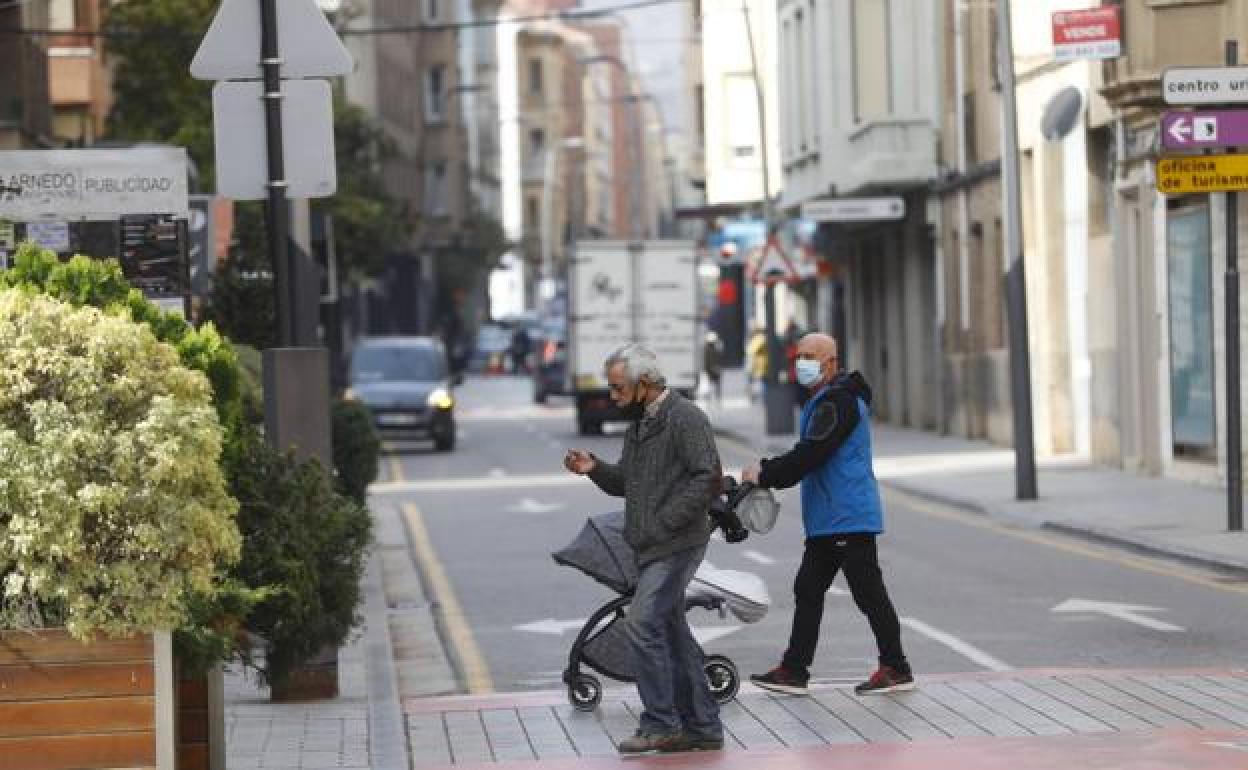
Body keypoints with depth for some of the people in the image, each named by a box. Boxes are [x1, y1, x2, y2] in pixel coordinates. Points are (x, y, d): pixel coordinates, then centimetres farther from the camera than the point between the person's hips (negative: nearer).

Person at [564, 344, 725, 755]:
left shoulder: (685, 418, -13)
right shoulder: (639, 422, 17)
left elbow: (708, 478, -20)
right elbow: (626, 482, 23)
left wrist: (665, 521, -21)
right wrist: (595, 468, 3)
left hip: (677, 544, -10)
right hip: (651, 547, 10)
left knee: (644, 622, -16)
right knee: (671, 632, 11)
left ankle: (659, 724, -11)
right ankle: (702, 726, 17)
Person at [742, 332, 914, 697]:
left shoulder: (838, 402, -16)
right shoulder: (825, 400, 18)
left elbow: (810, 455, -23)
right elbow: (808, 454, 19)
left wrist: (765, 474, -18)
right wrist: (766, 470, 8)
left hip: (849, 517, -11)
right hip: (828, 520, 11)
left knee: (868, 593, -5)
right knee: (807, 591, 10)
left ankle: (896, 669, 2)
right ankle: (793, 671, 13)